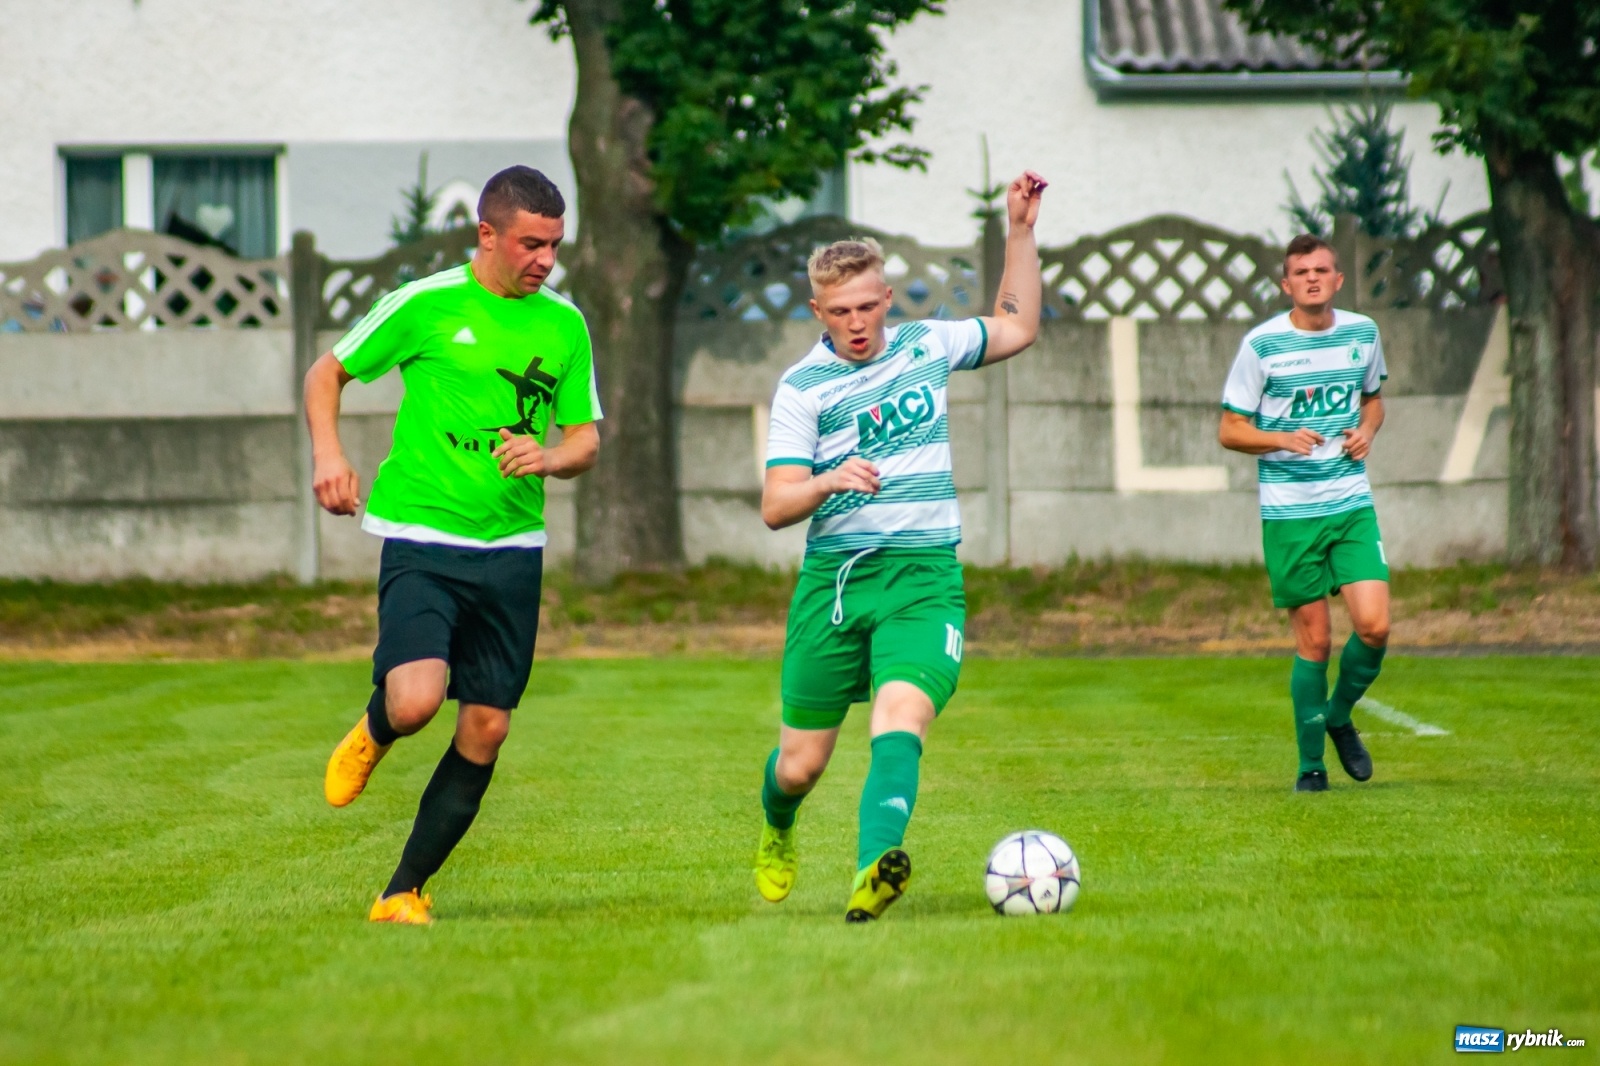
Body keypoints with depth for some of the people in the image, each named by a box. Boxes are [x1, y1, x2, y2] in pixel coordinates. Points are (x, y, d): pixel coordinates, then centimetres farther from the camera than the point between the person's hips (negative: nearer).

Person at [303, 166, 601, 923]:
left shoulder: (564, 325, 8)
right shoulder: (425, 305, -3)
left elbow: (586, 439, 14)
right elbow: (327, 373, 8)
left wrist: (548, 457, -9)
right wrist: (327, 454, -8)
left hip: (513, 548, 4)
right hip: (421, 540, -4)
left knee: (485, 731, 1)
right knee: (417, 699, -24)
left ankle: (405, 891, 15)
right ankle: (373, 734, 15)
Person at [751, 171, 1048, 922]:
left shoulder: (924, 347, 9)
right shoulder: (803, 387, -2)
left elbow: (1016, 329, 24)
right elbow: (775, 507, -7)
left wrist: (1021, 232, 17)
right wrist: (828, 481, -28)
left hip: (924, 577, 1)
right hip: (833, 579, -1)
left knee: (900, 720, -26)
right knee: (800, 764, 6)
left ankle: (873, 874, -44)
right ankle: (777, 834, 41)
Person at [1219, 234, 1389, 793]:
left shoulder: (1363, 333, 6)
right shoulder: (1262, 344, -5)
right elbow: (1230, 430, -1)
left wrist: (1366, 432, 1)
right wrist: (1283, 439, -19)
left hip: (1352, 502, 3)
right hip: (1288, 511, -3)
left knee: (1374, 626, -11)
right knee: (1314, 642, -2)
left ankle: (1339, 717, 17)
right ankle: (1311, 763, 14)